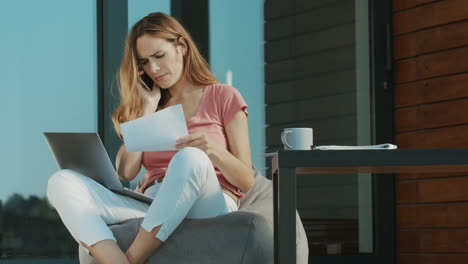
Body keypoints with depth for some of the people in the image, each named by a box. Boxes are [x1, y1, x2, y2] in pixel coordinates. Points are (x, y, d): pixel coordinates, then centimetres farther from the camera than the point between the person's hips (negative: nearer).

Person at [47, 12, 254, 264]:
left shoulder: (224, 98, 12)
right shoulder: (148, 105, 22)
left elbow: (246, 182, 5)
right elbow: (125, 173, 6)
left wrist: (213, 150, -14)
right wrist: (147, 108, 8)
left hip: (209, 209, -4)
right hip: (151, 209, 4)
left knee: (191, 158, -37)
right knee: (62, 182, -20)